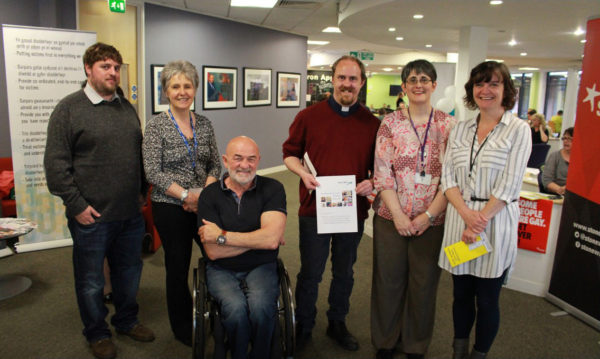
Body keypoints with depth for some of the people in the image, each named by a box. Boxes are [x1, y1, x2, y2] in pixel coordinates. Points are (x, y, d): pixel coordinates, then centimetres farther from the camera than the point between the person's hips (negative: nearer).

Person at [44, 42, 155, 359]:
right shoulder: (69, 108, -7)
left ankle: (127, 320, 39)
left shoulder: (127, 108, 11)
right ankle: (97, 333, 31)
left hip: (131, 214, 5)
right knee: (91, 280, 11)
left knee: (129, 272, 18)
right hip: (91, 216, -5)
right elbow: (55, 164, -11)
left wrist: (142, 191, 13)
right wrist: (77, 205, -14)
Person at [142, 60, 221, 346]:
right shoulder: (156, 125, -7)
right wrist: (187, 195, -15)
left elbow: (215, 164, 9)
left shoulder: (204, 123, 6)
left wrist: (205, 192, -7)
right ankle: (182, 328, 29)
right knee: (178, 266, 8)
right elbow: (153, 173, -11)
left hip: (203, 204, 4)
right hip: (170, 207, -4)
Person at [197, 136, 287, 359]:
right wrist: (257, 240, -11)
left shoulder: (272, 189, -4)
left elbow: (271, 239, -18)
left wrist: (221, 235, -12)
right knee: (236, 307, -29)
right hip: (222, 270, 1)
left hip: (261, 267, 0)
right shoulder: (210, 195, -2)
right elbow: (213, 252, -9)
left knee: (261, 306, -30)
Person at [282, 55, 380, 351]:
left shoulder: (372, 123, 2)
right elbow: (290, 154, 6)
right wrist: (303, 173, -12)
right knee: (310, 273, 9)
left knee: (344, 272, 17)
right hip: (314, 208, -2)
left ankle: (337, 324, 38)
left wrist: (372, 182, -10)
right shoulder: (309, 116, -1)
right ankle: (303, 326, 31)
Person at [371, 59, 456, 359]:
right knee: (388, 280, 10)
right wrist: (398, 215, -11)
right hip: (391, 218, 0)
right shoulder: (390, 123, 0)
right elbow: (382, 173, -4)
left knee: (424, 284, 11)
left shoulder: (448, 125, 1)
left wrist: (428, 215, -10)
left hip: (432, 221, 0)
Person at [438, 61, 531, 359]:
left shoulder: (518, 130, -3)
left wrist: (480, 222, -13)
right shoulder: (460, 130, 8)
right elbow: (447, 177, 2)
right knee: (461, 294, 15)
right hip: (460, 220, 3)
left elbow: (509, 186, -9)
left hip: (496, 224, -3)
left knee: (487, 299, 8)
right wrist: (467, 213, -13)